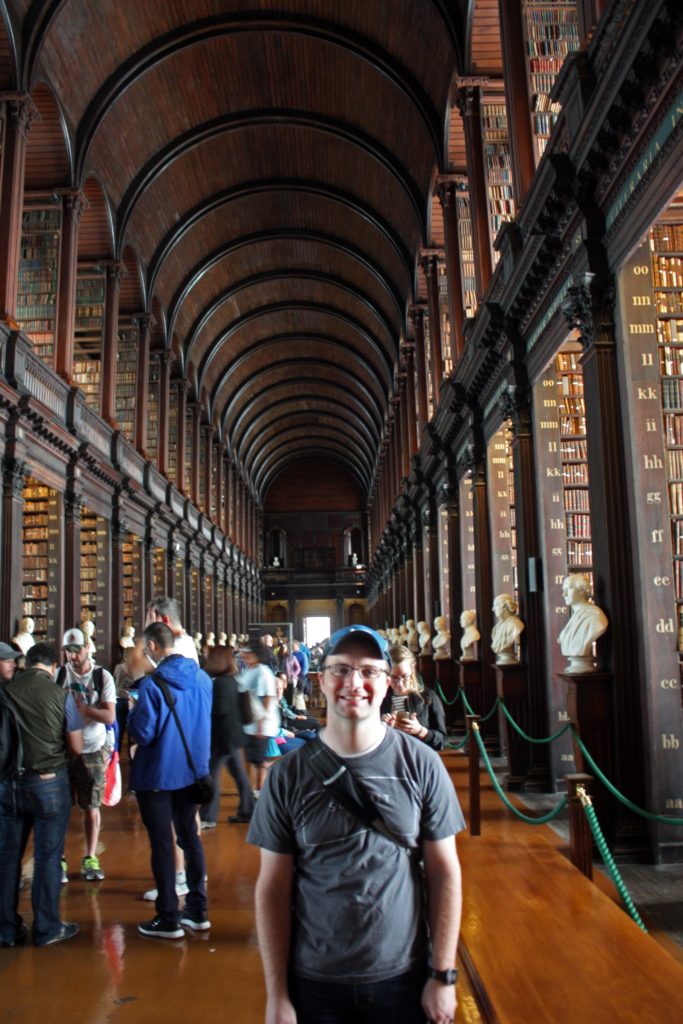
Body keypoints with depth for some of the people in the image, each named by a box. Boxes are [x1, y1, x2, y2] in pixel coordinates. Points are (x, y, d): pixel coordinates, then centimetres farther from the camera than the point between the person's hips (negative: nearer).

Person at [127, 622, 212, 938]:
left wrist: (133, 712, -2)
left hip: (157, 774, -6)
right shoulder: (202, 678, 0)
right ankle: (198, 911, 23)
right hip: (192, 770, 6)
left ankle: (168, 920, 13)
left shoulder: (152, 684, -20)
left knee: (162, 843, 5)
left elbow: (143, 734, -19)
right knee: (189, 836, 16)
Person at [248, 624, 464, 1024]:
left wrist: (443, 975, -4)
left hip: (404, 978, 0)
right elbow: (274, 887, -4)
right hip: (314, 983, 0)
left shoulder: (421, 764, -9)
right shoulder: (289, 774, -8)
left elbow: (444, 871, -3)